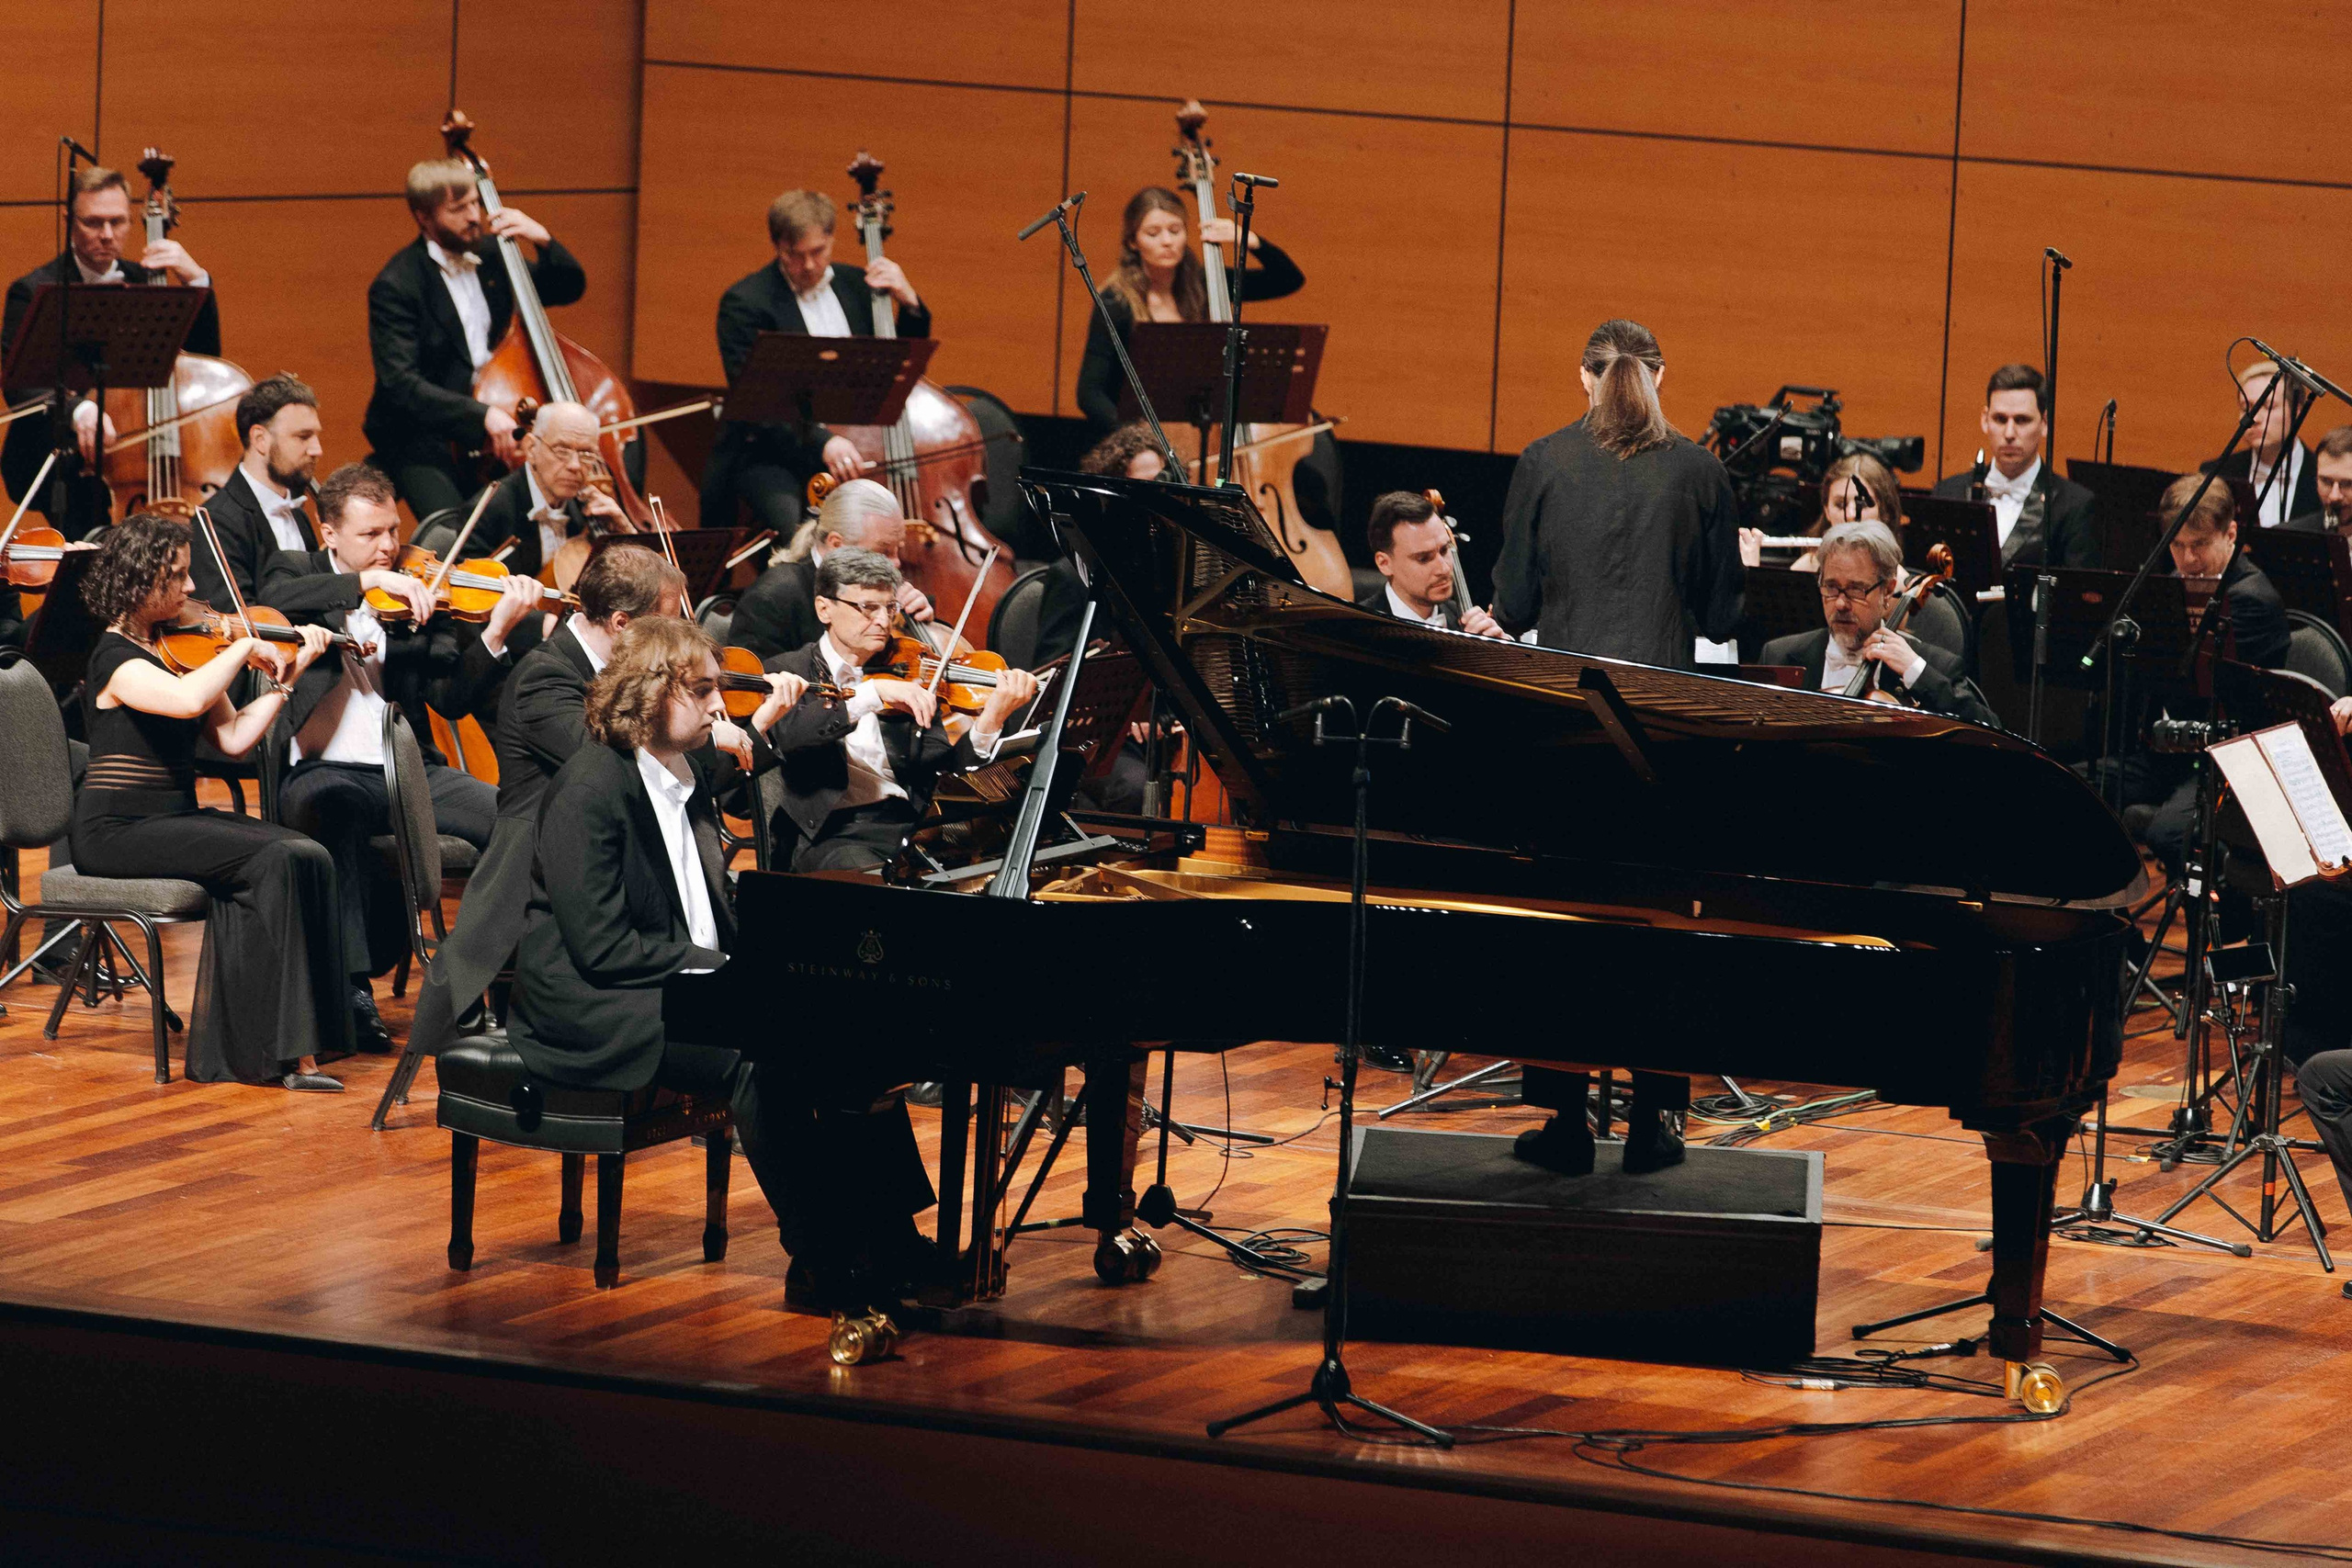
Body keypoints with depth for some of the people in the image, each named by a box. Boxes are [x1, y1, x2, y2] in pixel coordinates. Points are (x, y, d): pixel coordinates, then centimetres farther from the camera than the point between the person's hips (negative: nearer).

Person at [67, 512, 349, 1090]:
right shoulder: (117, 658, -12)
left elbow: (233, 737, 11)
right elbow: (188, 700, -33)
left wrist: (288, 675, 4)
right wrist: (243, 647, -18)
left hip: (177, 816, 8)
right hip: (118, 830, -8)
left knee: (308, 857, -16)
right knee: (272, 860, -25)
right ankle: (284, 1051, -23)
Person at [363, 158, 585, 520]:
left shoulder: (488, 256, 9)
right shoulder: (396, 286, -12)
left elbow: (569, 287, 19)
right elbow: (400, 383, -22)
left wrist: (543, 240, -2)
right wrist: (481, 415, -33)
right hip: (422, 439, -6)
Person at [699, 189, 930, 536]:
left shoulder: (854, 284, 12)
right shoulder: (745, 302, -5)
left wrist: (909, 302, 2)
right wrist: (821, 442, -31)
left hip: (854, 451, 5)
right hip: (771, 453, -5)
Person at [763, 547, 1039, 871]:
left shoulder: (904, 677, 16)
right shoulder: (787, 673, 6)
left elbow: (943, 767, 5)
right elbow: (788, 735, -16)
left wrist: (990, 720, -13)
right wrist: (874, 692, -24)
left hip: (912, 826, 4)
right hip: (835, 835, -4)